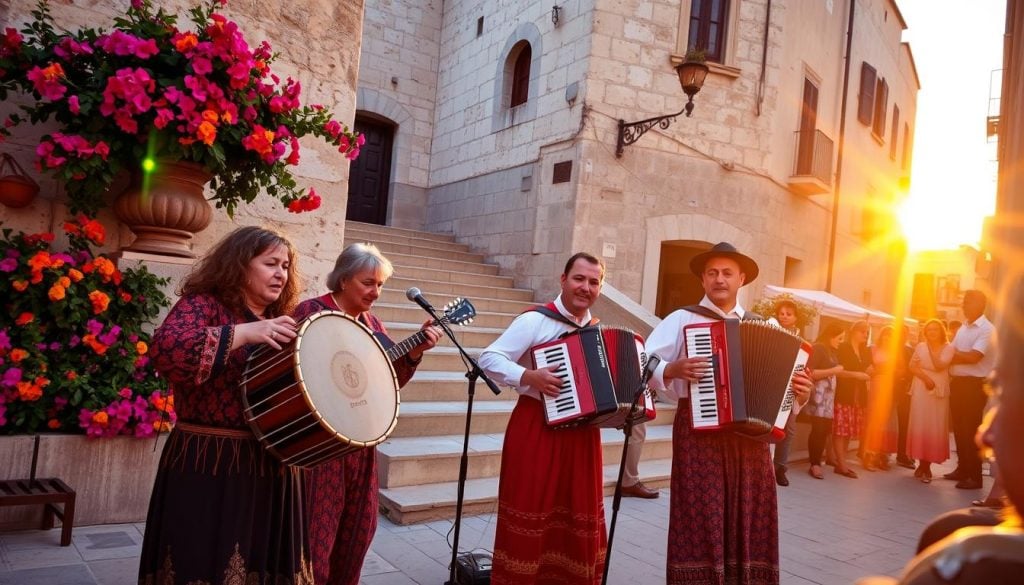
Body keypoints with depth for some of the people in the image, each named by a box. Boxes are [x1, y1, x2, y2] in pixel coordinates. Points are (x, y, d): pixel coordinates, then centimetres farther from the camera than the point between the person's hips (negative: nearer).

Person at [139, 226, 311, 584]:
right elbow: (164, 349, -26)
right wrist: (243, 333, -27)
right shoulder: (205, 303, -6)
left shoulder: (279, 321, 13)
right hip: (209, 467, -6)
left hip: (271, 469, 6)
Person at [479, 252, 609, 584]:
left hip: (583, 431, 6)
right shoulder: (535, 320, -9)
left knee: (580, 514, 14)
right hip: (537, 429, -6)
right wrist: (529, 377, -25)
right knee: (532, 509, 1)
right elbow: (489, 358, -14)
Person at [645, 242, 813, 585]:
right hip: (699, 430, -3)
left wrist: (799, 392, -5)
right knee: (702, 518, -1)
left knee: (749, 517, 7)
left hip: (750, 433, 4)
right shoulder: (682, 319, 1)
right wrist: (672, 370, -22)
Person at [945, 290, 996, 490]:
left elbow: (973, 357, -20)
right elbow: (951, 355, 14)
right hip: (957, 383, 7)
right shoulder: (963, 329, 14)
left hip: (975, 385, -7)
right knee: (959, 428, 12)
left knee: (971, 431, -4)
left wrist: (953, 355, -6)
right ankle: (963, 468, 23)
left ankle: (975, 476, 2)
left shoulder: (987, 329, -11)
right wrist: (950, 359, -6)